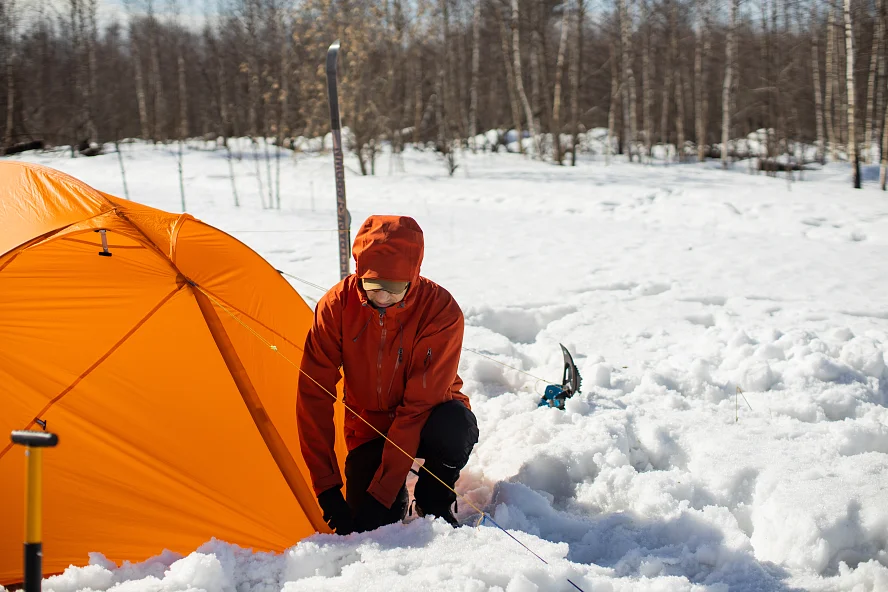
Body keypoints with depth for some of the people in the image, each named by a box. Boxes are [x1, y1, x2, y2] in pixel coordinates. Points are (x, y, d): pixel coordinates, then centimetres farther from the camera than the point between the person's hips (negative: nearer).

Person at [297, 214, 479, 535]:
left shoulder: (442, 312, -27)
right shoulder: (337, 305, -19)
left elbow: (418, 405, -29)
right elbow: (314, 395, -17)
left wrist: (381, 494, -32)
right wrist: (327, 487, -22)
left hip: (428, 417, -1)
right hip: (370, 425, 1)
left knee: (455, 426, -37)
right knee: (369, 531, -22)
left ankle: (433, 502, -7)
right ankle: (396, 495, 15)